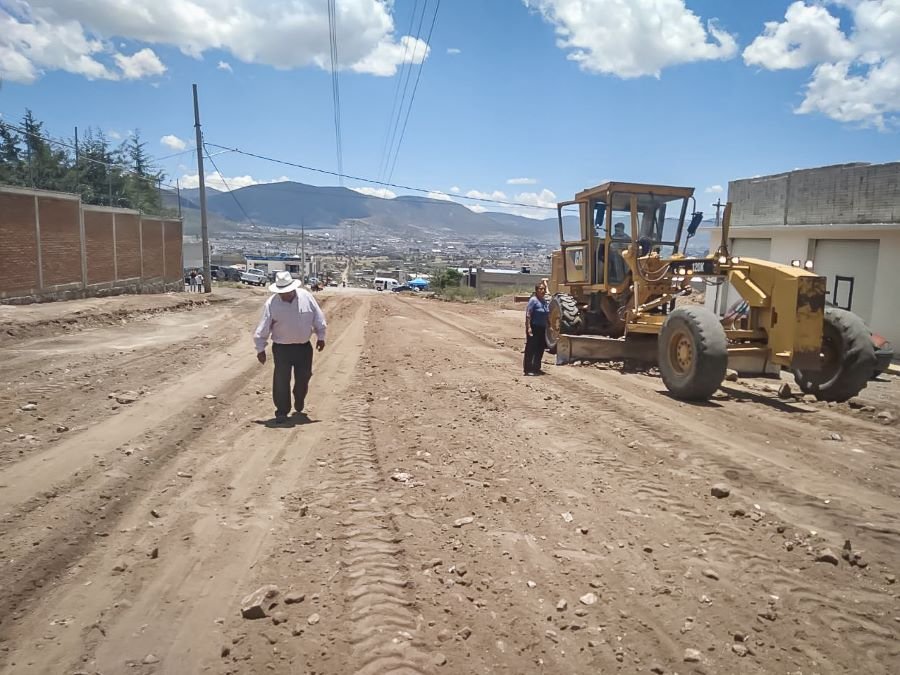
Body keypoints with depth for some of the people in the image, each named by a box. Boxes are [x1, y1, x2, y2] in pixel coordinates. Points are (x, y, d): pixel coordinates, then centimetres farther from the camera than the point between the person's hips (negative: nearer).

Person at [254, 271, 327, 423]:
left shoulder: (306, 297, -7)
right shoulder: (271, 304, -11)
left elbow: (318, 318, 3)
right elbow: (263, 328, -6)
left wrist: (321, 337, 6)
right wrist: (260, 349, -5)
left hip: (304, 347, 2)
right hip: (282, 348, -2)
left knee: (303, 378, 14)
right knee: (281, 381, -2)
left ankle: (299, 407, 37)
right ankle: (282, 412, 12)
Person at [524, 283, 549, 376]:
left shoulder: (545, 301, 12)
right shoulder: (533, 300, -11)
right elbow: (528, 315, -17)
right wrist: (528, 328, -23)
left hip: (542, 328, 8)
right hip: (534, 328, -8)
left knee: (540, 349, 11)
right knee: (531, 349, -5)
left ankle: (536, 368, 22)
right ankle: (528, 369, 0)